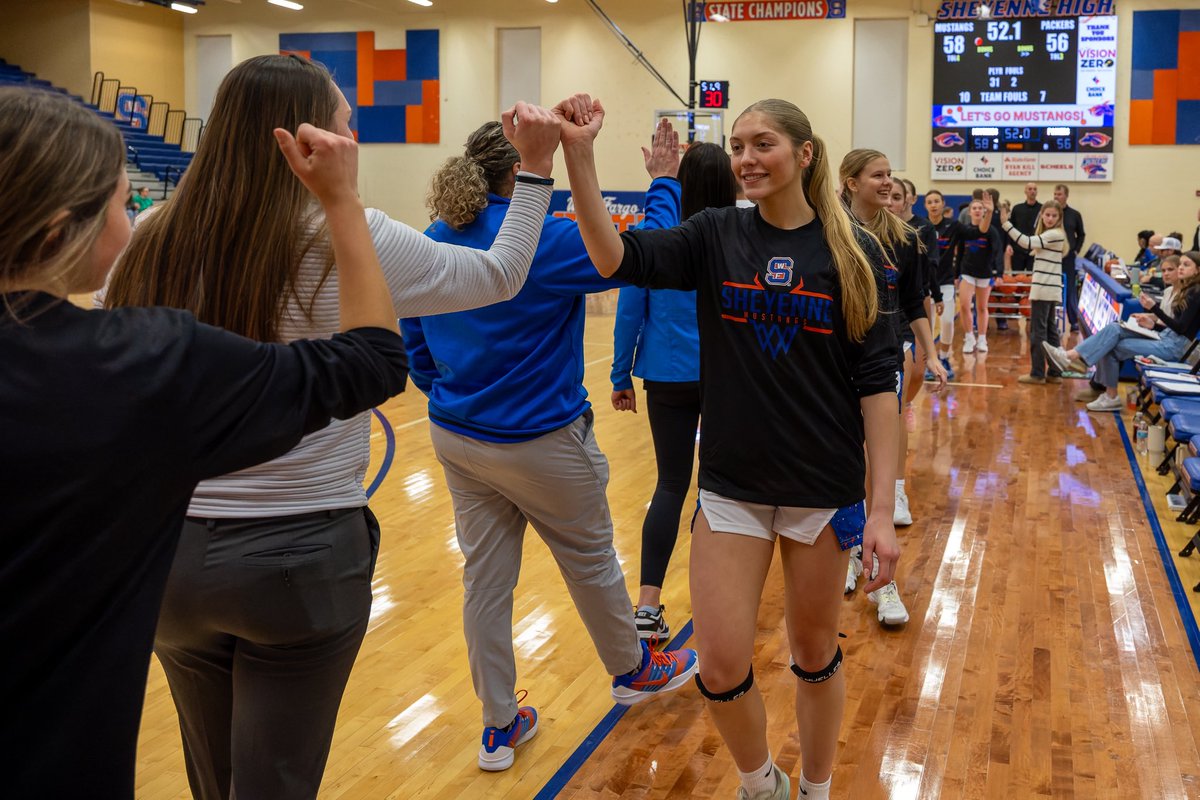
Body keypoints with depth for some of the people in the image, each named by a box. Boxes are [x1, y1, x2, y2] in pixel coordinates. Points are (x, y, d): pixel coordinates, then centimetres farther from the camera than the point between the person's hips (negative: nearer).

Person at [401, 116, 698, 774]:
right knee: (591, 562, 17)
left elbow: (413, 340, 8)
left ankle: (498, 727, 25)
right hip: (540, 444, -6)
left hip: (456, 440, 6)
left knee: (485, 578, 13)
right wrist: (663, 185, 0)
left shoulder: (435, 242, -1)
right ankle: (633, 670, 41)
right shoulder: (545, 240, -22)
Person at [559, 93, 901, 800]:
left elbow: (878, 384, -7)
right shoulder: (716, 235, -1)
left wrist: (883, 509, -12)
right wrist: (579, 154, -29)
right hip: (733, 484, 1)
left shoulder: (854, 253, -6)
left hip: (824, 489, -1)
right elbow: (616, 258, -17)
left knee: (816, 656, 14)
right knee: (721, 670, 2)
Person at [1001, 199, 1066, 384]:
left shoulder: (1055, 234, -12)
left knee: (1037, 331, -6)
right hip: (1048, 290, 10)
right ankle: (1054, 373, 13)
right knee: (1050, 331, 10)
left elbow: (1028, 243, -24)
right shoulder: (1047, 235, 17)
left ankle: (1037, 374, -3)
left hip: (1045, 290, -10)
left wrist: (1006, 224, -26)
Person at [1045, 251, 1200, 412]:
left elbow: (1181, 328, -18)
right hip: (1164, 337, 8)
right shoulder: (1185, 290, 18)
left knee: (1113, 347, -17)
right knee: (1114, 328, -10)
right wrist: (1152, 325, 4)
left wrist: (1154, 308, -24)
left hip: (1175, 346, -8)